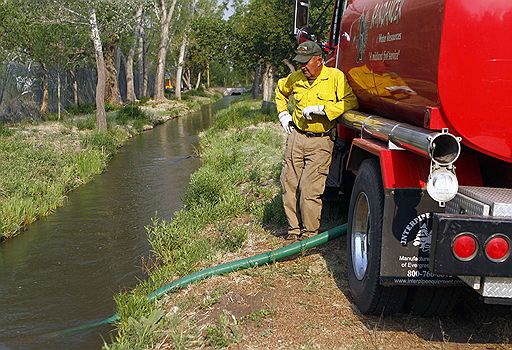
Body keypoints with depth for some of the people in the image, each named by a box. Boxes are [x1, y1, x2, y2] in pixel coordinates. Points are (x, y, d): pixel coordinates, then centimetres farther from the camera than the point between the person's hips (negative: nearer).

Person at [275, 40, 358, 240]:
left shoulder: (336, 77, -8)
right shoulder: (296, 78, 8)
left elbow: (351, 101, -19)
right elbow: (280, 90, 29)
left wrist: (321, 109, -22)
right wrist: (282, 113, 17)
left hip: (320, 142, -5)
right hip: (296, 137, 5)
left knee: (309, 189, -10)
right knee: (289, 184, 5)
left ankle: (310, 233, 6)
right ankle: (294, 230, 19)